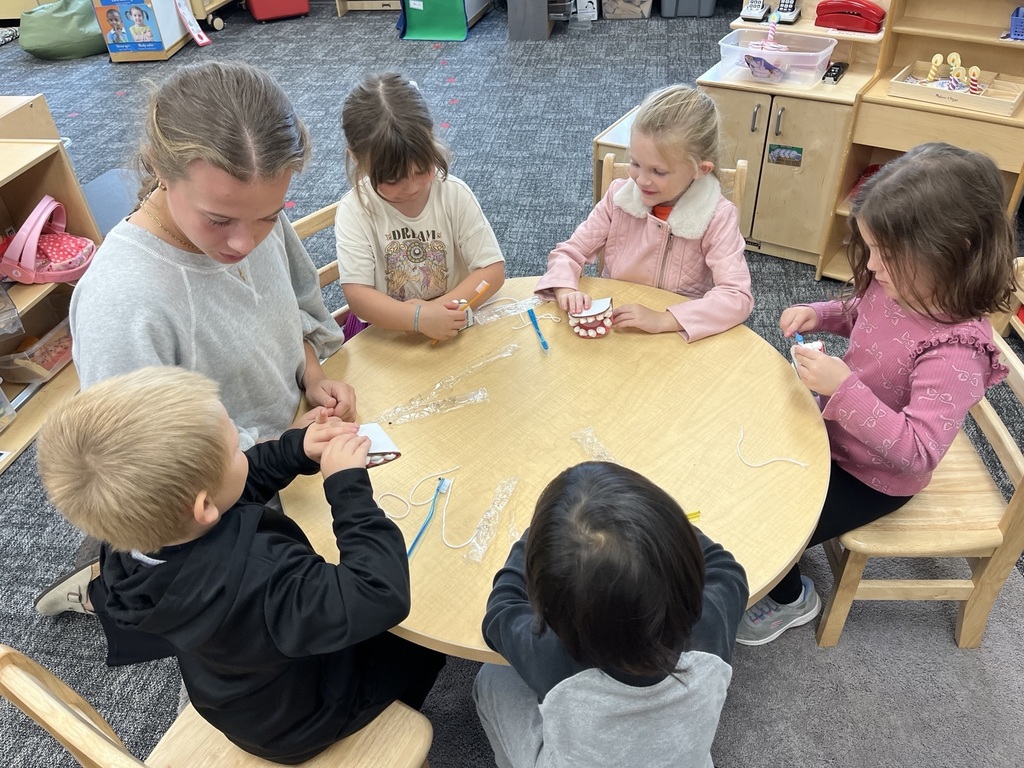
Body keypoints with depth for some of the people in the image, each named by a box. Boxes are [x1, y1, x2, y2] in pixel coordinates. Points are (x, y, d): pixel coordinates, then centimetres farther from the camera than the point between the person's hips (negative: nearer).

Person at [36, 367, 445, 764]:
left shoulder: (136, 537, -23)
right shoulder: (255, 579, -49)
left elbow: (237, 486, -5)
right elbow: (382, 596, -46)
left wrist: (298, 450, -15)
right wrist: (349, 485, -38)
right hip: (301, 722, -6)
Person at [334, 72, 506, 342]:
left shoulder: (454, 194, -7)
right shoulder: (355, 210, -11)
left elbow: (493, 269, -8)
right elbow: (357, 294, -16)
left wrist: (438, 308, -23)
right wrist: (418, 318, -32)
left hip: (449, 324, 1)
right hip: (384, 330, -1)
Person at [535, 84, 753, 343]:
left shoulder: (717, 217, -14)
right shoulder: (619, 196, -5)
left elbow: (738, 297, -21)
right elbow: (568, 253, 1)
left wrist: (662, 320, -31)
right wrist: (567, 289, -22)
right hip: (613, 328, 1)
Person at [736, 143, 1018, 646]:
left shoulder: (954, 353, -36)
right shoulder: (895, 287, -14)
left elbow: (917, 451, -38)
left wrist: (844, 388, -44)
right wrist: (820, 314, -10)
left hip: (872, 480, -7)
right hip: (838, 430, 8)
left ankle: (790, 598, 27)